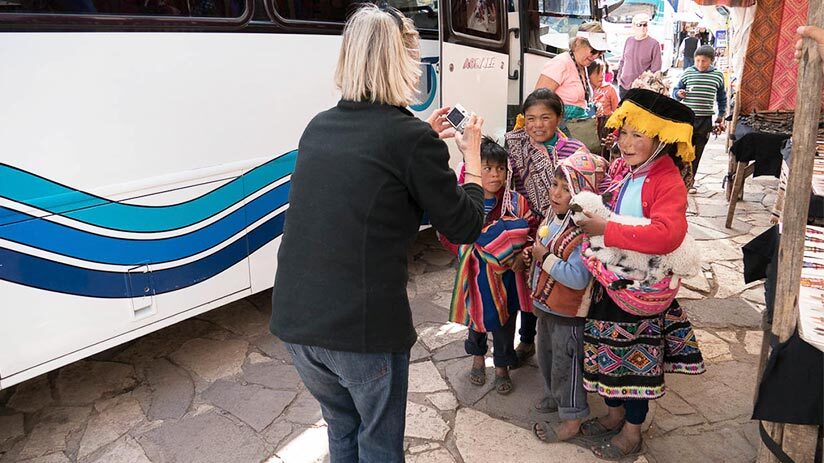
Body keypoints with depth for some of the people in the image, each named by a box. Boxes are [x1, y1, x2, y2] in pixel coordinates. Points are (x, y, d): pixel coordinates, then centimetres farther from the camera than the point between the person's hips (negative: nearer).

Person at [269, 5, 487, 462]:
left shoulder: (318, 127, 6)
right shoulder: (411, 138, -13)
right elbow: (464, 227, -4)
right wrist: (472, 154, 10)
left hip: (294, 321, 6)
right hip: (363, 330, -6)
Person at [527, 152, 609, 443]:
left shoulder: (585, 232, -27)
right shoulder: (553, 215, 1)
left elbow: (578, 277, -35)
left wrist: (545, 257, -28)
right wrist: (532, 254, -2)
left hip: (568, 315, -9)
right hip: (546, 307, 9)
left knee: (566, 364, 7)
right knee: (546, 356, 26)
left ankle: (571, 421, 26)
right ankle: (555, 396, 50)